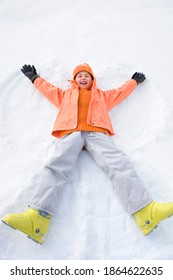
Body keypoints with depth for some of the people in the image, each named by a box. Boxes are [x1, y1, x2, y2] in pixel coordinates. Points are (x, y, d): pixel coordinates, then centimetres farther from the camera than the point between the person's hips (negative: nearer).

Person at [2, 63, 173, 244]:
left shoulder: (102, 95, 37)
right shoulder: (65, 94, 38)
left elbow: (122, 91, 45)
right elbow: (48, 88, 47)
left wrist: (135, 80, 57)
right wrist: (34, 77, 57)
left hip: (97, 132, 0)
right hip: (70, 132, 0)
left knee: (118, 163, -26)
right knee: (56, 167, -27)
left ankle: (145, 211, -41)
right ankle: (37, 216, -45)